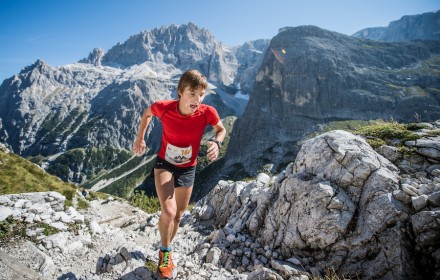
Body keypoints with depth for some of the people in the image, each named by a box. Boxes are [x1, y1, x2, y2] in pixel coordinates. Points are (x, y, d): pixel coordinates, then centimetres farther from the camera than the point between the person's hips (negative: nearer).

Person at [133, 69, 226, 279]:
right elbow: (147, 113, 0)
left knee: (178, 215, 15)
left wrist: (216, 143, -25)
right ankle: (165, 252, 11)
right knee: (168, 212, -20)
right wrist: (140, 138, 0)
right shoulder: (164, 108, -24)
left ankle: (166, 250, 44)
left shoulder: (207, 112, -25)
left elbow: (221, 130, -4)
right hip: (164, 164, -2)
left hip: (188, 169, 2)